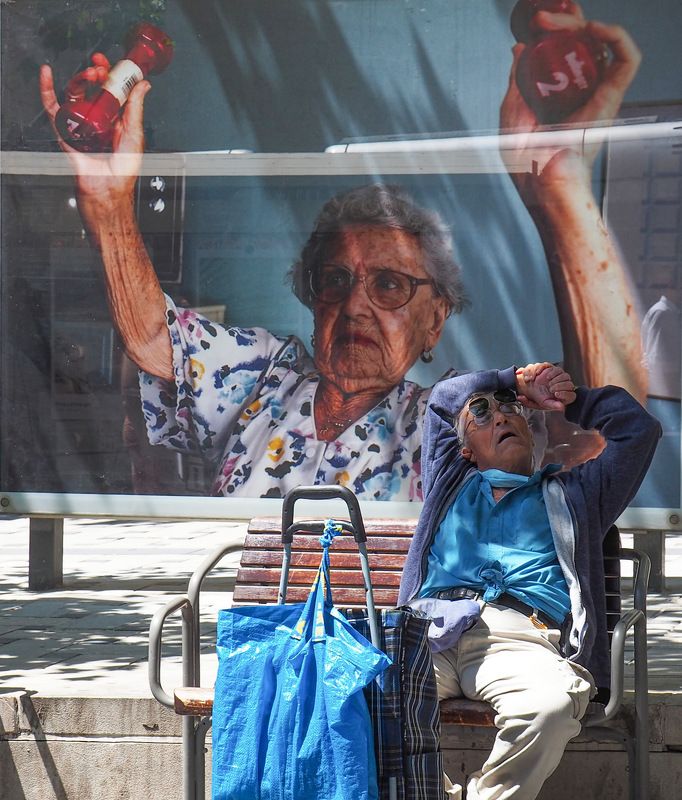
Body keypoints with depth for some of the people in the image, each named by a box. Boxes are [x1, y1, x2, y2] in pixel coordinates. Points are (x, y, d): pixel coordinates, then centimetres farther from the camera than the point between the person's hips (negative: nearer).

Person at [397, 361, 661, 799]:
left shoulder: (572, 494, 34)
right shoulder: (451, 483, 38)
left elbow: (639, 428, 31)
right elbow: (442, 397, 49)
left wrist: (572, 398, 35)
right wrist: (519, 378, 38)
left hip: (522, 636, -1)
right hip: (432, 628, 1)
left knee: (551, 705, -39)